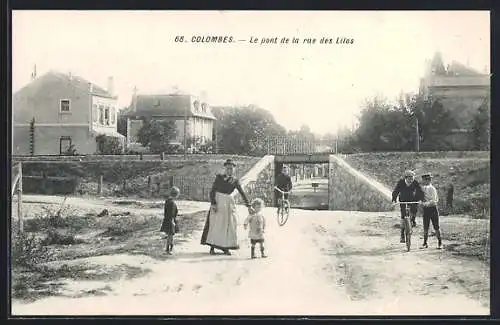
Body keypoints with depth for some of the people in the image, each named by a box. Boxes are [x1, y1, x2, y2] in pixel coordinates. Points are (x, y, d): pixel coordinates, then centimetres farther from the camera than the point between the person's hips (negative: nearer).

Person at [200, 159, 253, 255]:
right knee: (215, 224, -3)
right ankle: (212, 247, 1)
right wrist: (213, 204, -15)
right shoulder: (219, 177, 0)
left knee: (229, 225, 2)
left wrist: (248, 206, -6)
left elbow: (242, 193, 1)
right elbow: (212, 191, -3)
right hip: (217, 202, -2)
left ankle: (226, 248, 10)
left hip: (229, 203, 3)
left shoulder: (235, 181, 5)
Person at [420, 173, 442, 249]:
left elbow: (434, 201, -18)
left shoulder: (432, 189, -9)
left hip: (433, 209, -5)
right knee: (425, 228, 3)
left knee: (436, 227, 0)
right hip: (426, 209, 5)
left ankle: (439, 243, 9)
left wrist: (425, 203, -30)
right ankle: (425, 243, 9)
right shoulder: (422, 188, 9)